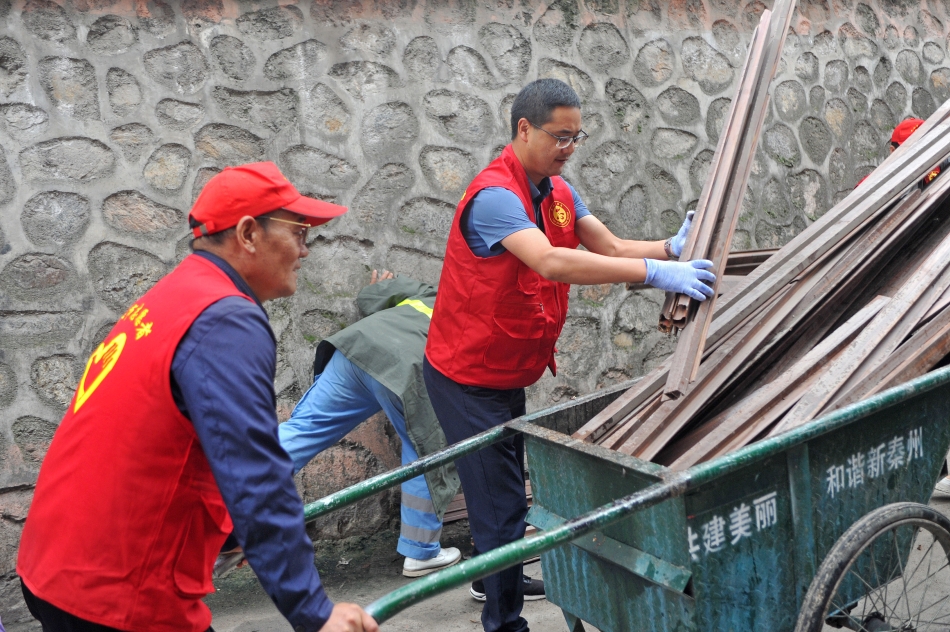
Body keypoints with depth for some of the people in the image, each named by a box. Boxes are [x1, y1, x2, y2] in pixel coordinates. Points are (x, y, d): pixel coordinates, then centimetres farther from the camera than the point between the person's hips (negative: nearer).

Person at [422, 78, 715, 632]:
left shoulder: (558, 191, 6)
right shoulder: (495, 196, -26)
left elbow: (610, 247, -2)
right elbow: (550, 261, -41)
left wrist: (670, 249, -21)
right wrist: (653, 272, -44)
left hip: (508, 373, 9)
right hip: (468, 376, -9)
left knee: (508, 491, 24)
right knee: (502, 503, -5)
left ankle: (499, 577, 46)